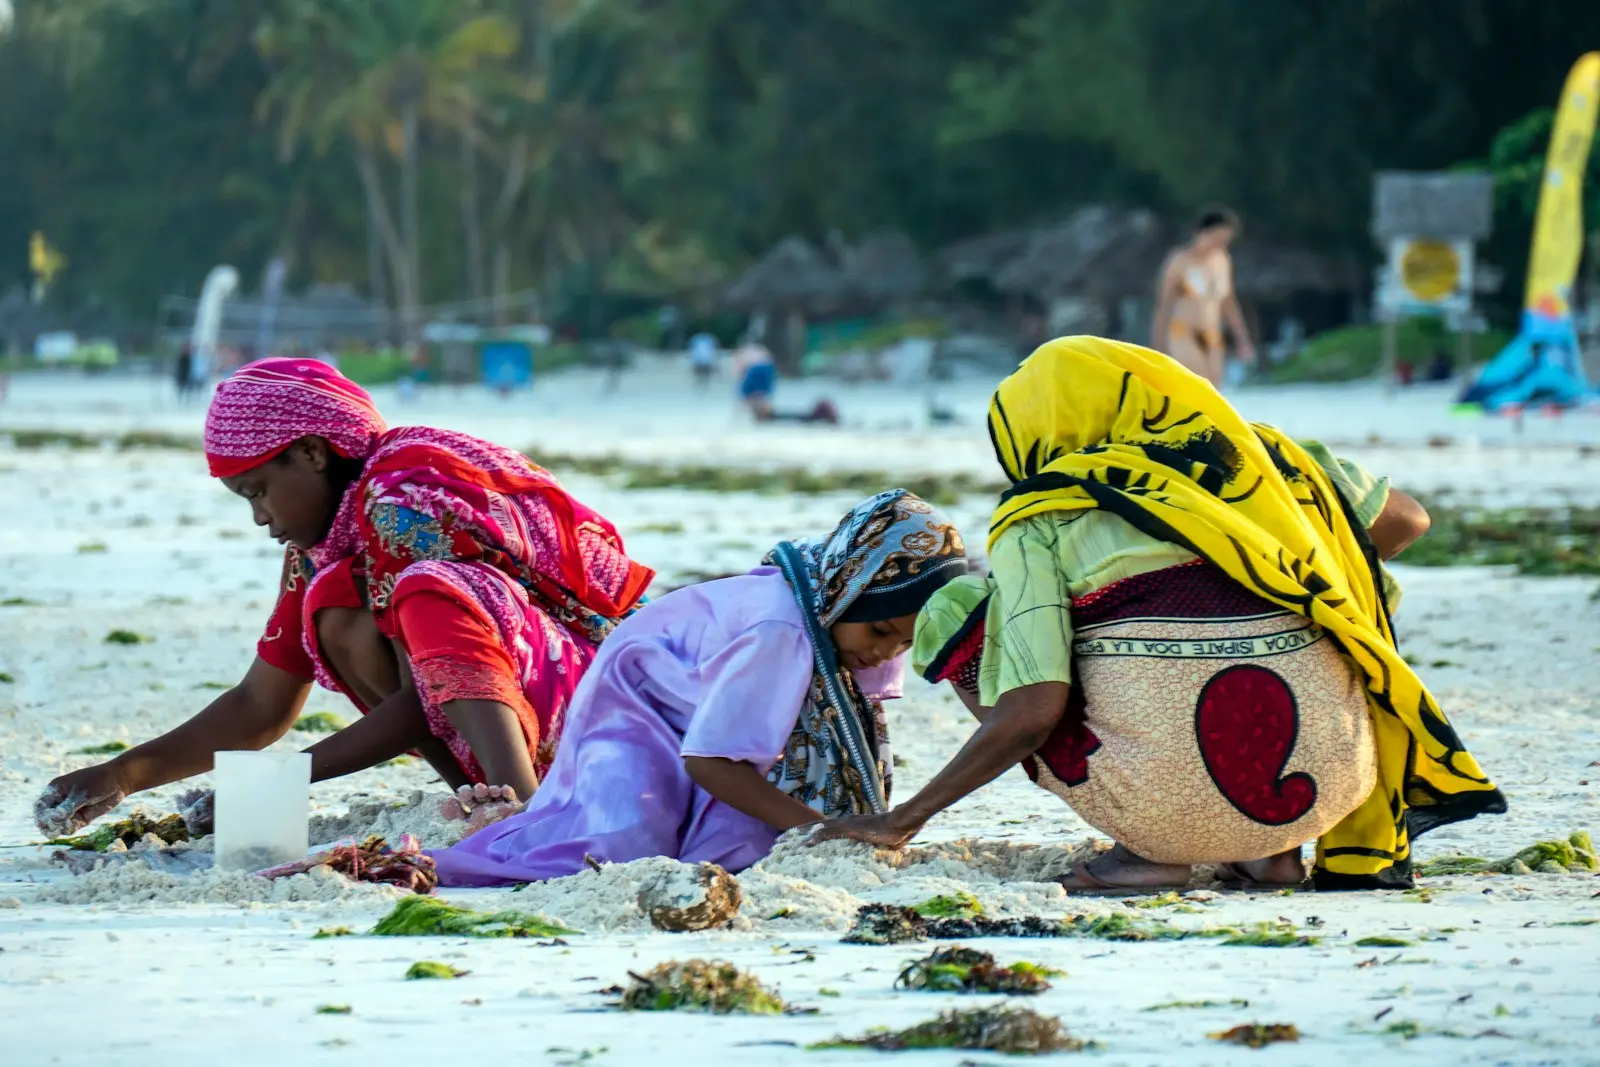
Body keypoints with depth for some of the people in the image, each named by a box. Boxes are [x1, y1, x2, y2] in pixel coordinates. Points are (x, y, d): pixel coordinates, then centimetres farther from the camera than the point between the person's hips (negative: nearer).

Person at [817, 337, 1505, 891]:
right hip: (1331, 783, 4)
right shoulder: (1245, 451, 14)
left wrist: (904, 820, 2)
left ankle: (1155, 850, 7)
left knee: (953, 617, 15)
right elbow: (1403, 521, 23)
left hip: (1170, 800, -4)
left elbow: (1032, 712, -7)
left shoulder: (1037, 523, 2)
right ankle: (1270, 852, 16)